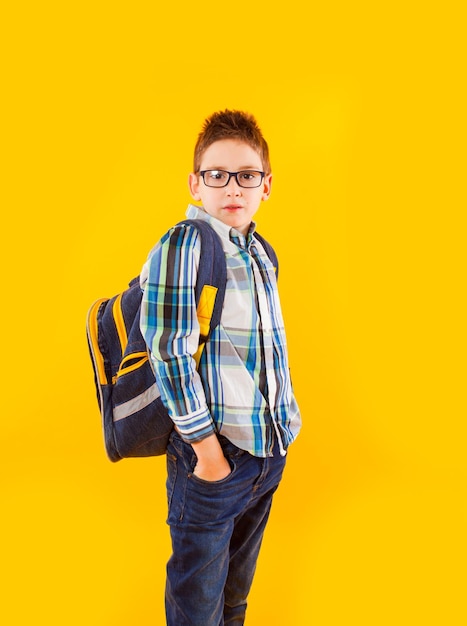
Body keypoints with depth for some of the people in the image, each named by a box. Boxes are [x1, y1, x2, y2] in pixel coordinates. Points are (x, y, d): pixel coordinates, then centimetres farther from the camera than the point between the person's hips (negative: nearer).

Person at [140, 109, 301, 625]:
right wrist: (204, 443, -18)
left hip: (270, 447, 7)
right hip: (215, 448, -7)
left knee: (239, 576, 25)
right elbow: (169, 351, -20)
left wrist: (286, 417, 15)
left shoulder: (260, 253, 9)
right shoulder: (183, 244, -15)